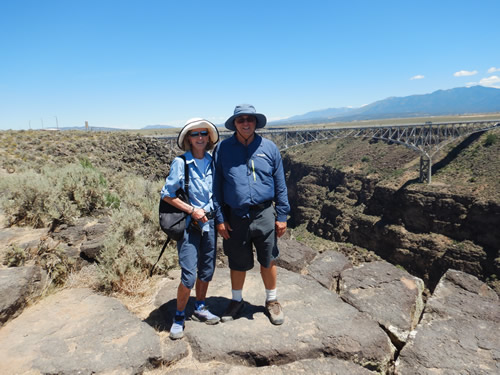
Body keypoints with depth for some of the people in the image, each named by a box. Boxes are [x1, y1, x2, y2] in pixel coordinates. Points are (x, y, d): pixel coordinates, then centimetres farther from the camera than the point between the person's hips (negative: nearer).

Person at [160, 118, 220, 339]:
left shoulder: (212, 162, 3)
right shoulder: (180, 163, -10)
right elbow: (167, 195, -9)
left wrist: (214, 213, 2)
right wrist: (192, 210, -14)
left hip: (209, 223, 5)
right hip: (189, 224, -4)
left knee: (207, 271, 14)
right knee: (189, 275, -4)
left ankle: (200, 308, 36)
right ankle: (179, 317, 20)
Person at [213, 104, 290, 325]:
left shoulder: (269, 148, 2)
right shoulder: (223, 149, 0)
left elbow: (280, 185, 4)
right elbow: (217, 186, 2)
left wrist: (282, 216, 1)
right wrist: (219, 218, -2)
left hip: (264, 215, 0)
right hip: (236, 217, 0)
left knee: (268, 261, 13)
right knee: (237, 263, 15)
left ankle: (272, 301, 37)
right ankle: (236, 301, 39)